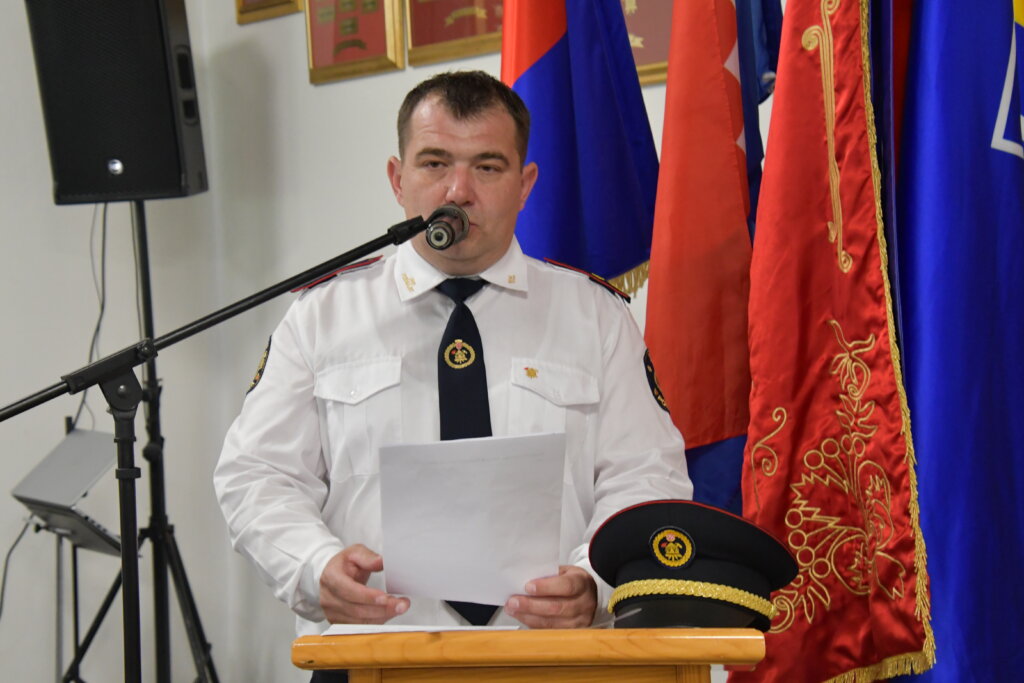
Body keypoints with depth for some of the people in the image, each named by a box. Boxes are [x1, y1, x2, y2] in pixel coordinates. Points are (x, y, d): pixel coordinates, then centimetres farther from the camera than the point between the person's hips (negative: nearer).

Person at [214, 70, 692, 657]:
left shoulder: (597, 316, 13)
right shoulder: (321, 316, 13)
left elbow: (646, 478, 6)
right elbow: (257, 476, 9)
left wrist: (592, 584, -14)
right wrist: (318, 565, -12)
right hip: (370, 653, 0)